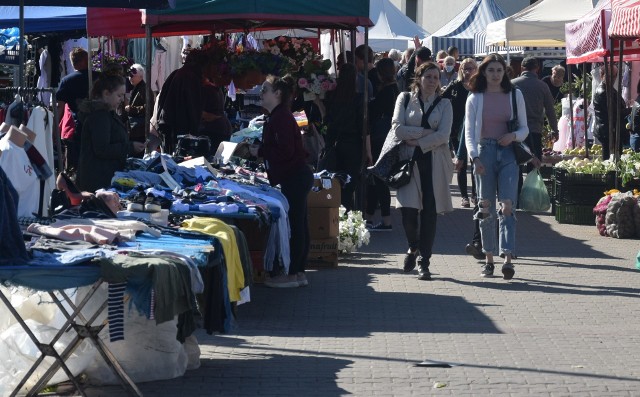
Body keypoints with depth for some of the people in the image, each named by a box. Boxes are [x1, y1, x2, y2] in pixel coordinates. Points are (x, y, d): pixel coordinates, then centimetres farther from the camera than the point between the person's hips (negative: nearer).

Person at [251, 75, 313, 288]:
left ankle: (291, 274, -2)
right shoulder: (279, 116, 18)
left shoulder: (281, 117, -15)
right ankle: (299, 272, 18)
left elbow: (285, 150, -22)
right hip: (297, 177, 11)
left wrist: (260, 151, -13)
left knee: (294, 225, -6)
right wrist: (258, 149, 14)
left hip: (295, 179, -11)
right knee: (298, 225, 13)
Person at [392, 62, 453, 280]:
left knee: (430, 211, -2)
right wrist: (427, 132, -7)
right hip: (410, 160, 0)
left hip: (435, 161, 1)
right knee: (408, 209, -10)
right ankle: (414, 248, 20)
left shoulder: (444, 104, 8)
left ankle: (424, 261, 6)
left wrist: (416, 141, -10)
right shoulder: (405, 99, 8)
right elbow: (397, 129, -4)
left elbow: (443, 135, -5)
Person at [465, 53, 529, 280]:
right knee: (486, 207, 4)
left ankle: (508, 259, -19)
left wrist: (513, 135, -11)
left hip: (508, 153, 0)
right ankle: (489, 259, 12)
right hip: (484, 152, 0)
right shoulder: (475, 99, 6)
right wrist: (475, 157, -13)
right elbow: (469, 132, 2)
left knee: (507, 206, -12)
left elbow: (524, 129, 12)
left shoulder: (515, 95, 9)